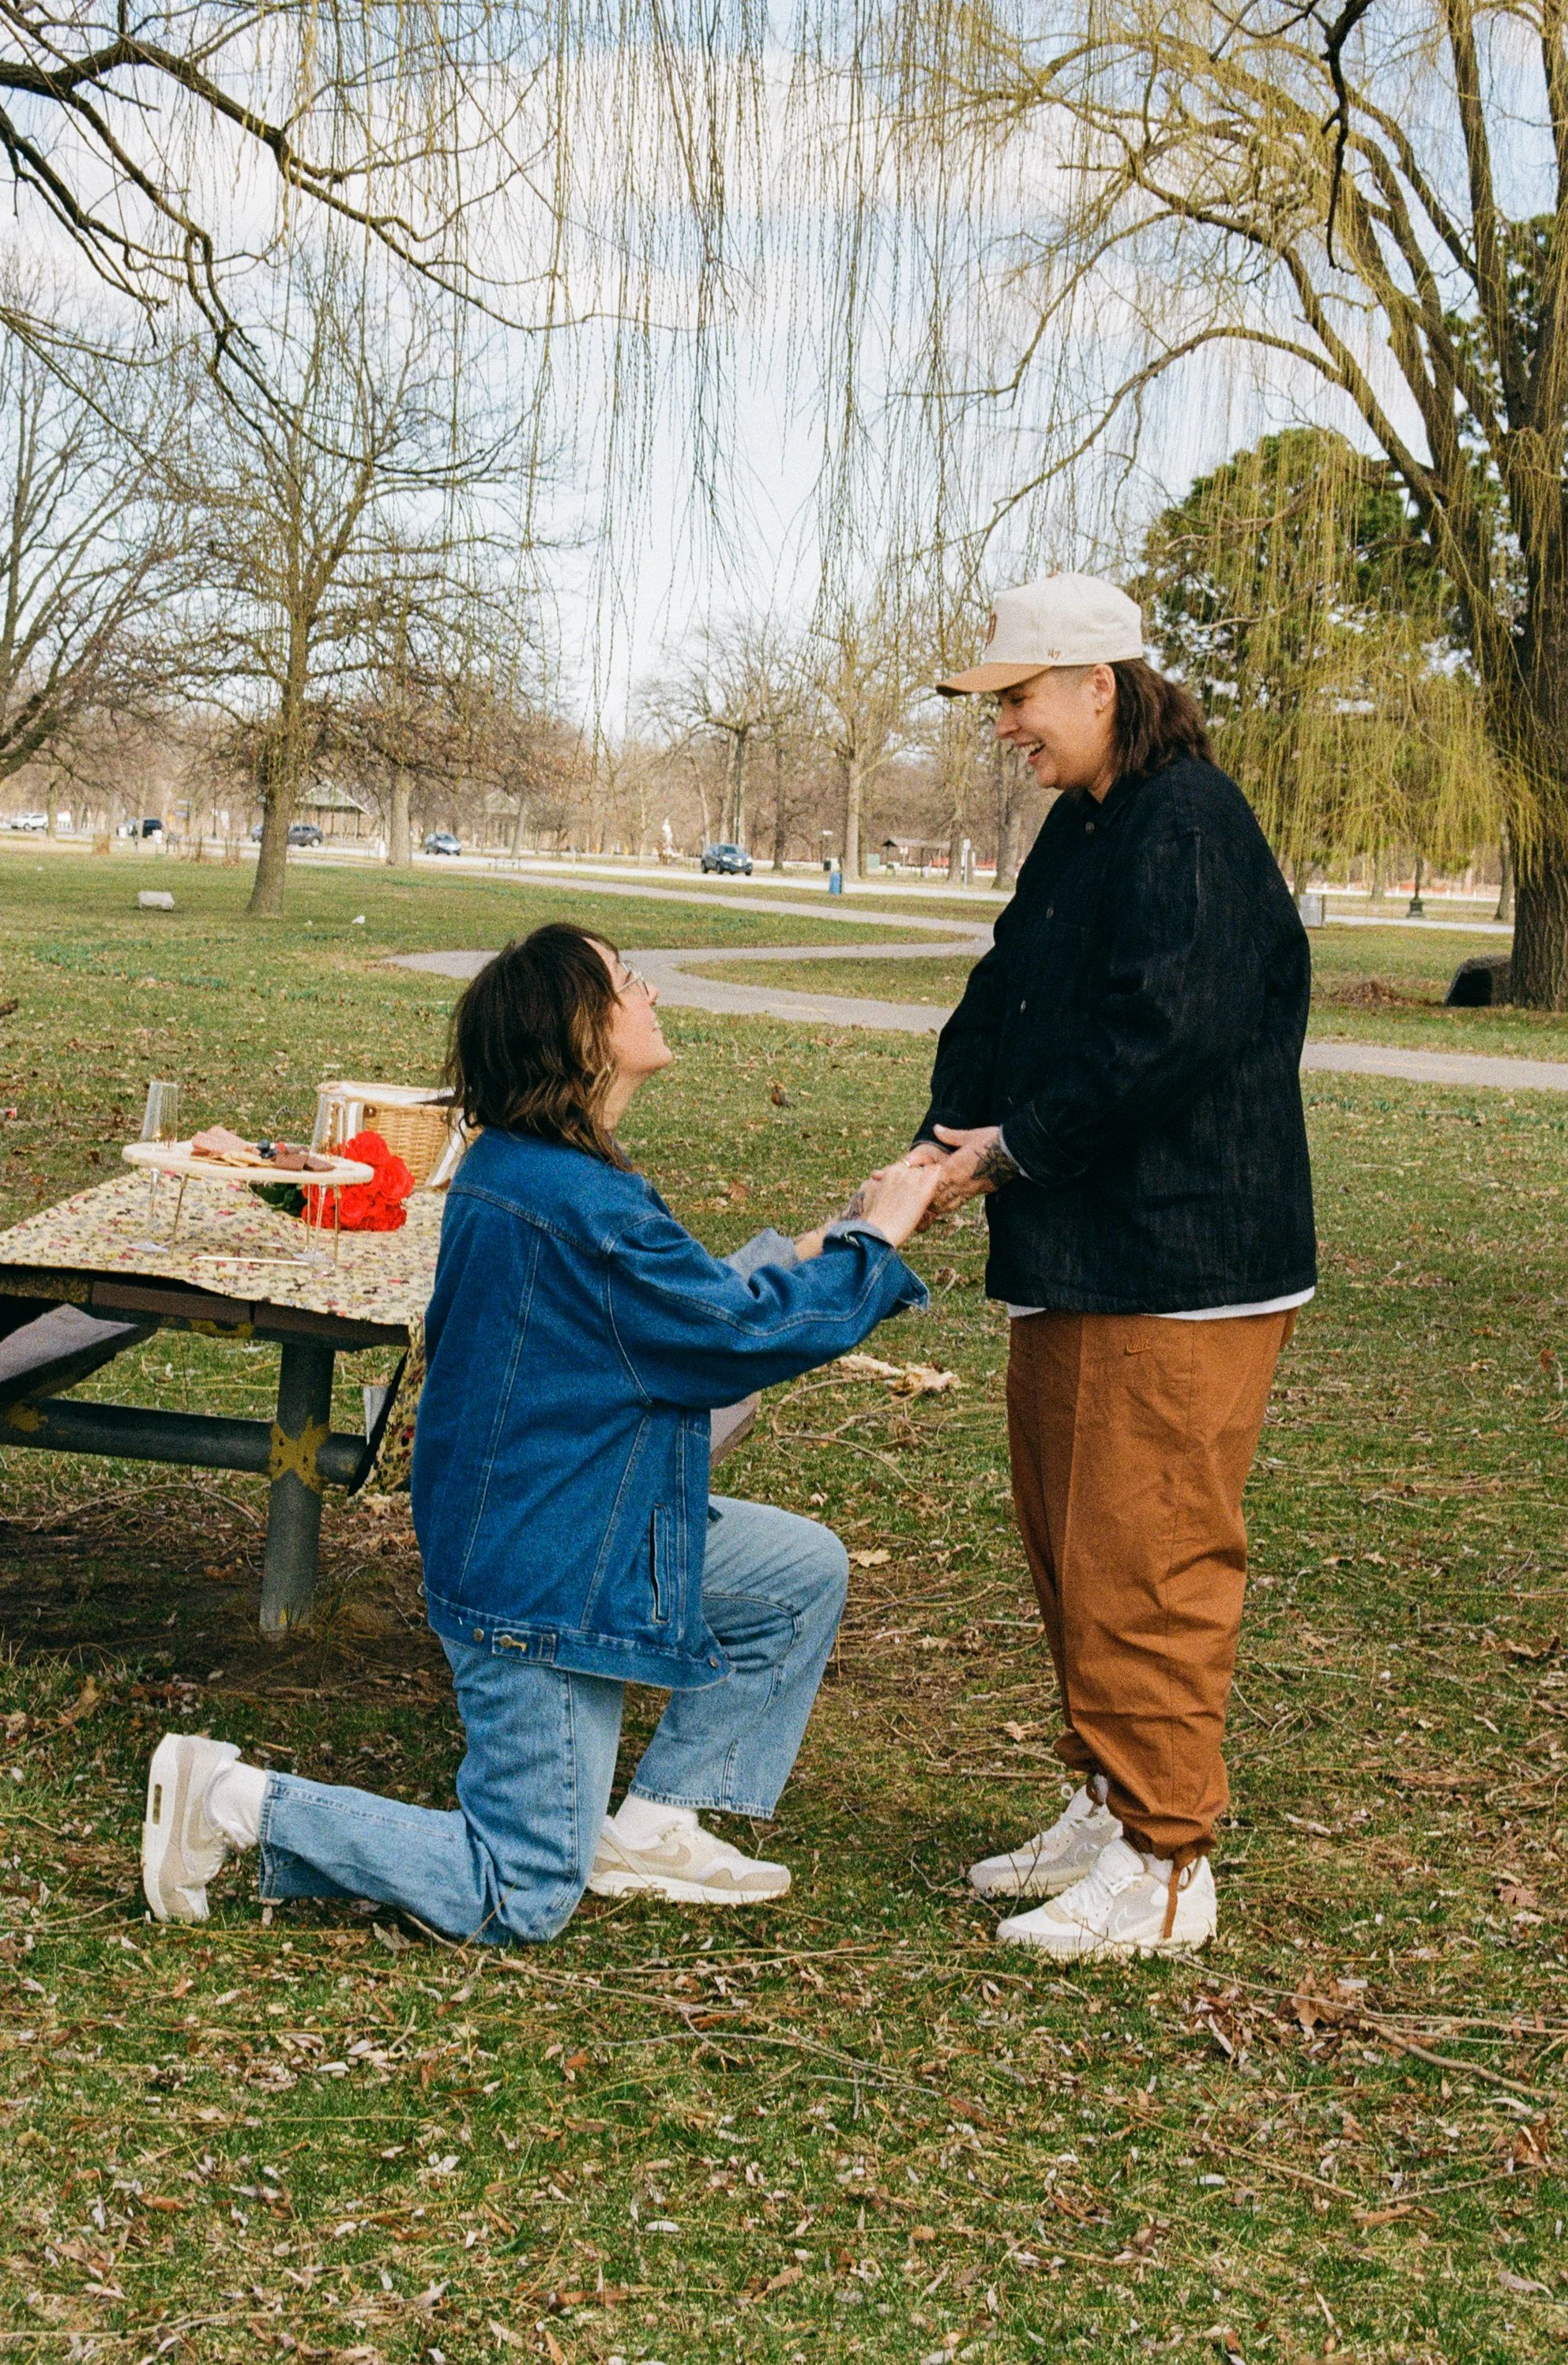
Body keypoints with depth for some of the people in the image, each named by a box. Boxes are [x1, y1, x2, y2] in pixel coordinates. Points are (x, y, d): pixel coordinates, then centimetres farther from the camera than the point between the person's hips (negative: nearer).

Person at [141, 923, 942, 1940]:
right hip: (543, 1581, -10)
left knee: (807, 1571, 15)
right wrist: (872, 1241, -6)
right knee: (522, 1902, -1)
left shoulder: (514, 1167, 5)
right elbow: (741, 1337, -18)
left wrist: (783, 1262, 12)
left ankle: (652, 1828, 18)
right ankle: (236, 1799, 0)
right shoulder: (584, 1206, -26)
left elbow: (683, 1304, 18)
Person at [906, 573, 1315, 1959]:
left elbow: (1163, 1036, -24)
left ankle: (1166, 1868, 4)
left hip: (1182, 1270, -10)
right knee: (1068, 1545, 17)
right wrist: (953, 1136, 2)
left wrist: (1018, 1147, -15)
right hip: (1076, 1259, 10)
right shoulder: (1080, 829, 15)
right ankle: (1109, 1807, 29)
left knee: (1144, 1562, -6)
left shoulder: (1191, 826, -16)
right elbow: (1004, 999, 18)